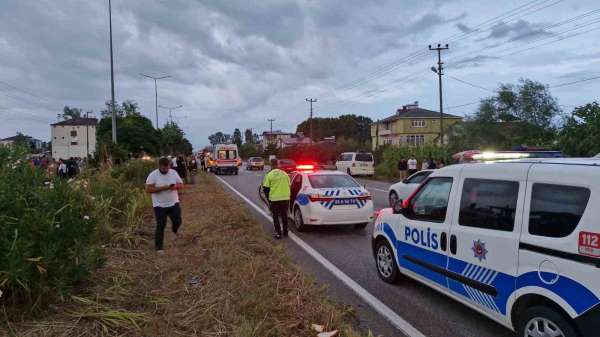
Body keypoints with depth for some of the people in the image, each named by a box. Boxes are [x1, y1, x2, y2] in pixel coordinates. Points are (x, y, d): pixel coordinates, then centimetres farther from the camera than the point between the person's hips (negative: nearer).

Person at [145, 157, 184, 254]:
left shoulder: (174, 173, 0)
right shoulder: (153, 175, -12)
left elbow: (181, 185, 6)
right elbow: (148, 189, -18)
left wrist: (176, 186, -18)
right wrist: (163, 188, -26)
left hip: (174, 203, 4)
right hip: (160, 205, -4)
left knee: (177, 221, 8)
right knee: (161, 226, -1)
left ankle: (174, 230, 45)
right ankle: (158, 247, 10)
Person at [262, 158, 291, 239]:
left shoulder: (269, 175, -7)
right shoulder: (285, 174, 6)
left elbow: (266, 189, -5)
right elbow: (289, 186, 13)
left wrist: (268, 198, 9)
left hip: (274, 199, -4)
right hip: (285, 198, 4)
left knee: (276, 216, 8)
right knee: (284, 215, 17)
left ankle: (278, 233, 7)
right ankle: (285, 231, 25)